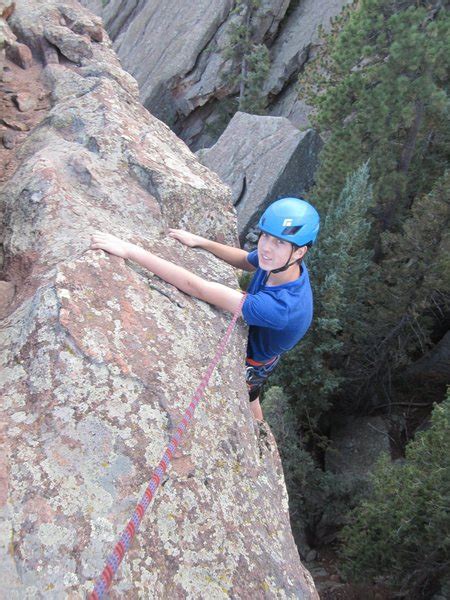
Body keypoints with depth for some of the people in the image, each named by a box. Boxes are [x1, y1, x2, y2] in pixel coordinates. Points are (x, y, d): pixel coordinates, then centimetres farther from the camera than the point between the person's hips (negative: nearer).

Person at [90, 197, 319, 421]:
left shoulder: (282, 306, -48)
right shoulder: (281, 261, -25)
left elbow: (197, 288, -50)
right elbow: (245, 261, 2)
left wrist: (130, 251, -48)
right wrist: (200, 241, -8)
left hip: (251, 364, -6)